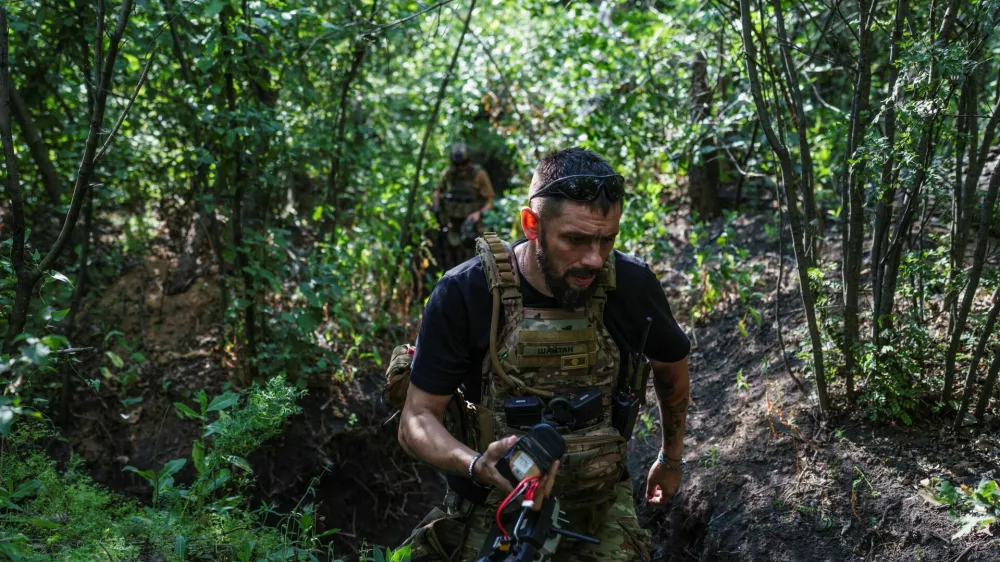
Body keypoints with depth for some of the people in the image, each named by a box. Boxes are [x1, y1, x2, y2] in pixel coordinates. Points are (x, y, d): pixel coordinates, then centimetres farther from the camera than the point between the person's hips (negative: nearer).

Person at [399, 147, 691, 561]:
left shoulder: (632, 285, -13)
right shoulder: (465, 294, -19)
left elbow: (671, 364, 9)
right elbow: (417, 421, -14)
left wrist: (672, 456, 22)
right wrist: (480, 466, -34)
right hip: (492, 513, -2)